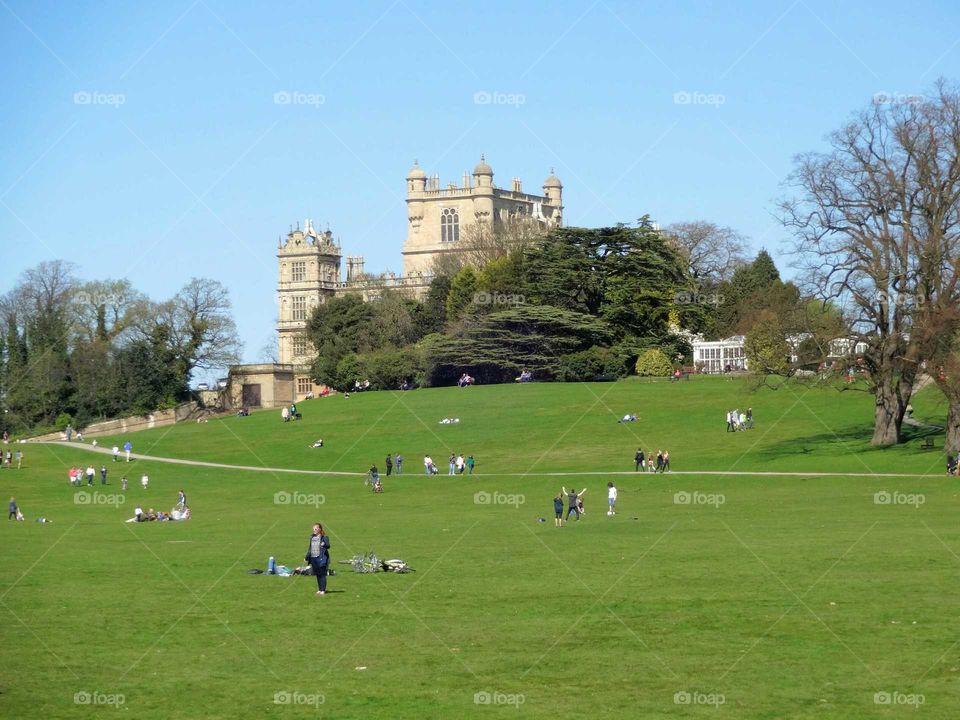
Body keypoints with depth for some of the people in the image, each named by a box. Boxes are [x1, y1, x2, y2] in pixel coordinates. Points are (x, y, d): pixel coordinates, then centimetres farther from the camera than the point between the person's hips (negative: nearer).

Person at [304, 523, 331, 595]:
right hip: (313, 558, 6)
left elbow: (328, 546, -17)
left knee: (322, 574, -6)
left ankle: (323, 590, -2)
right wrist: (306, 557, 24)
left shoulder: (324, 537, -6)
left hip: (321, 558, -6)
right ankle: (319, 589, 18)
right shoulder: (312, 537, 14)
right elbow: (310, 548, 23)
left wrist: (324, 544, -40)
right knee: (317, 574, 11)